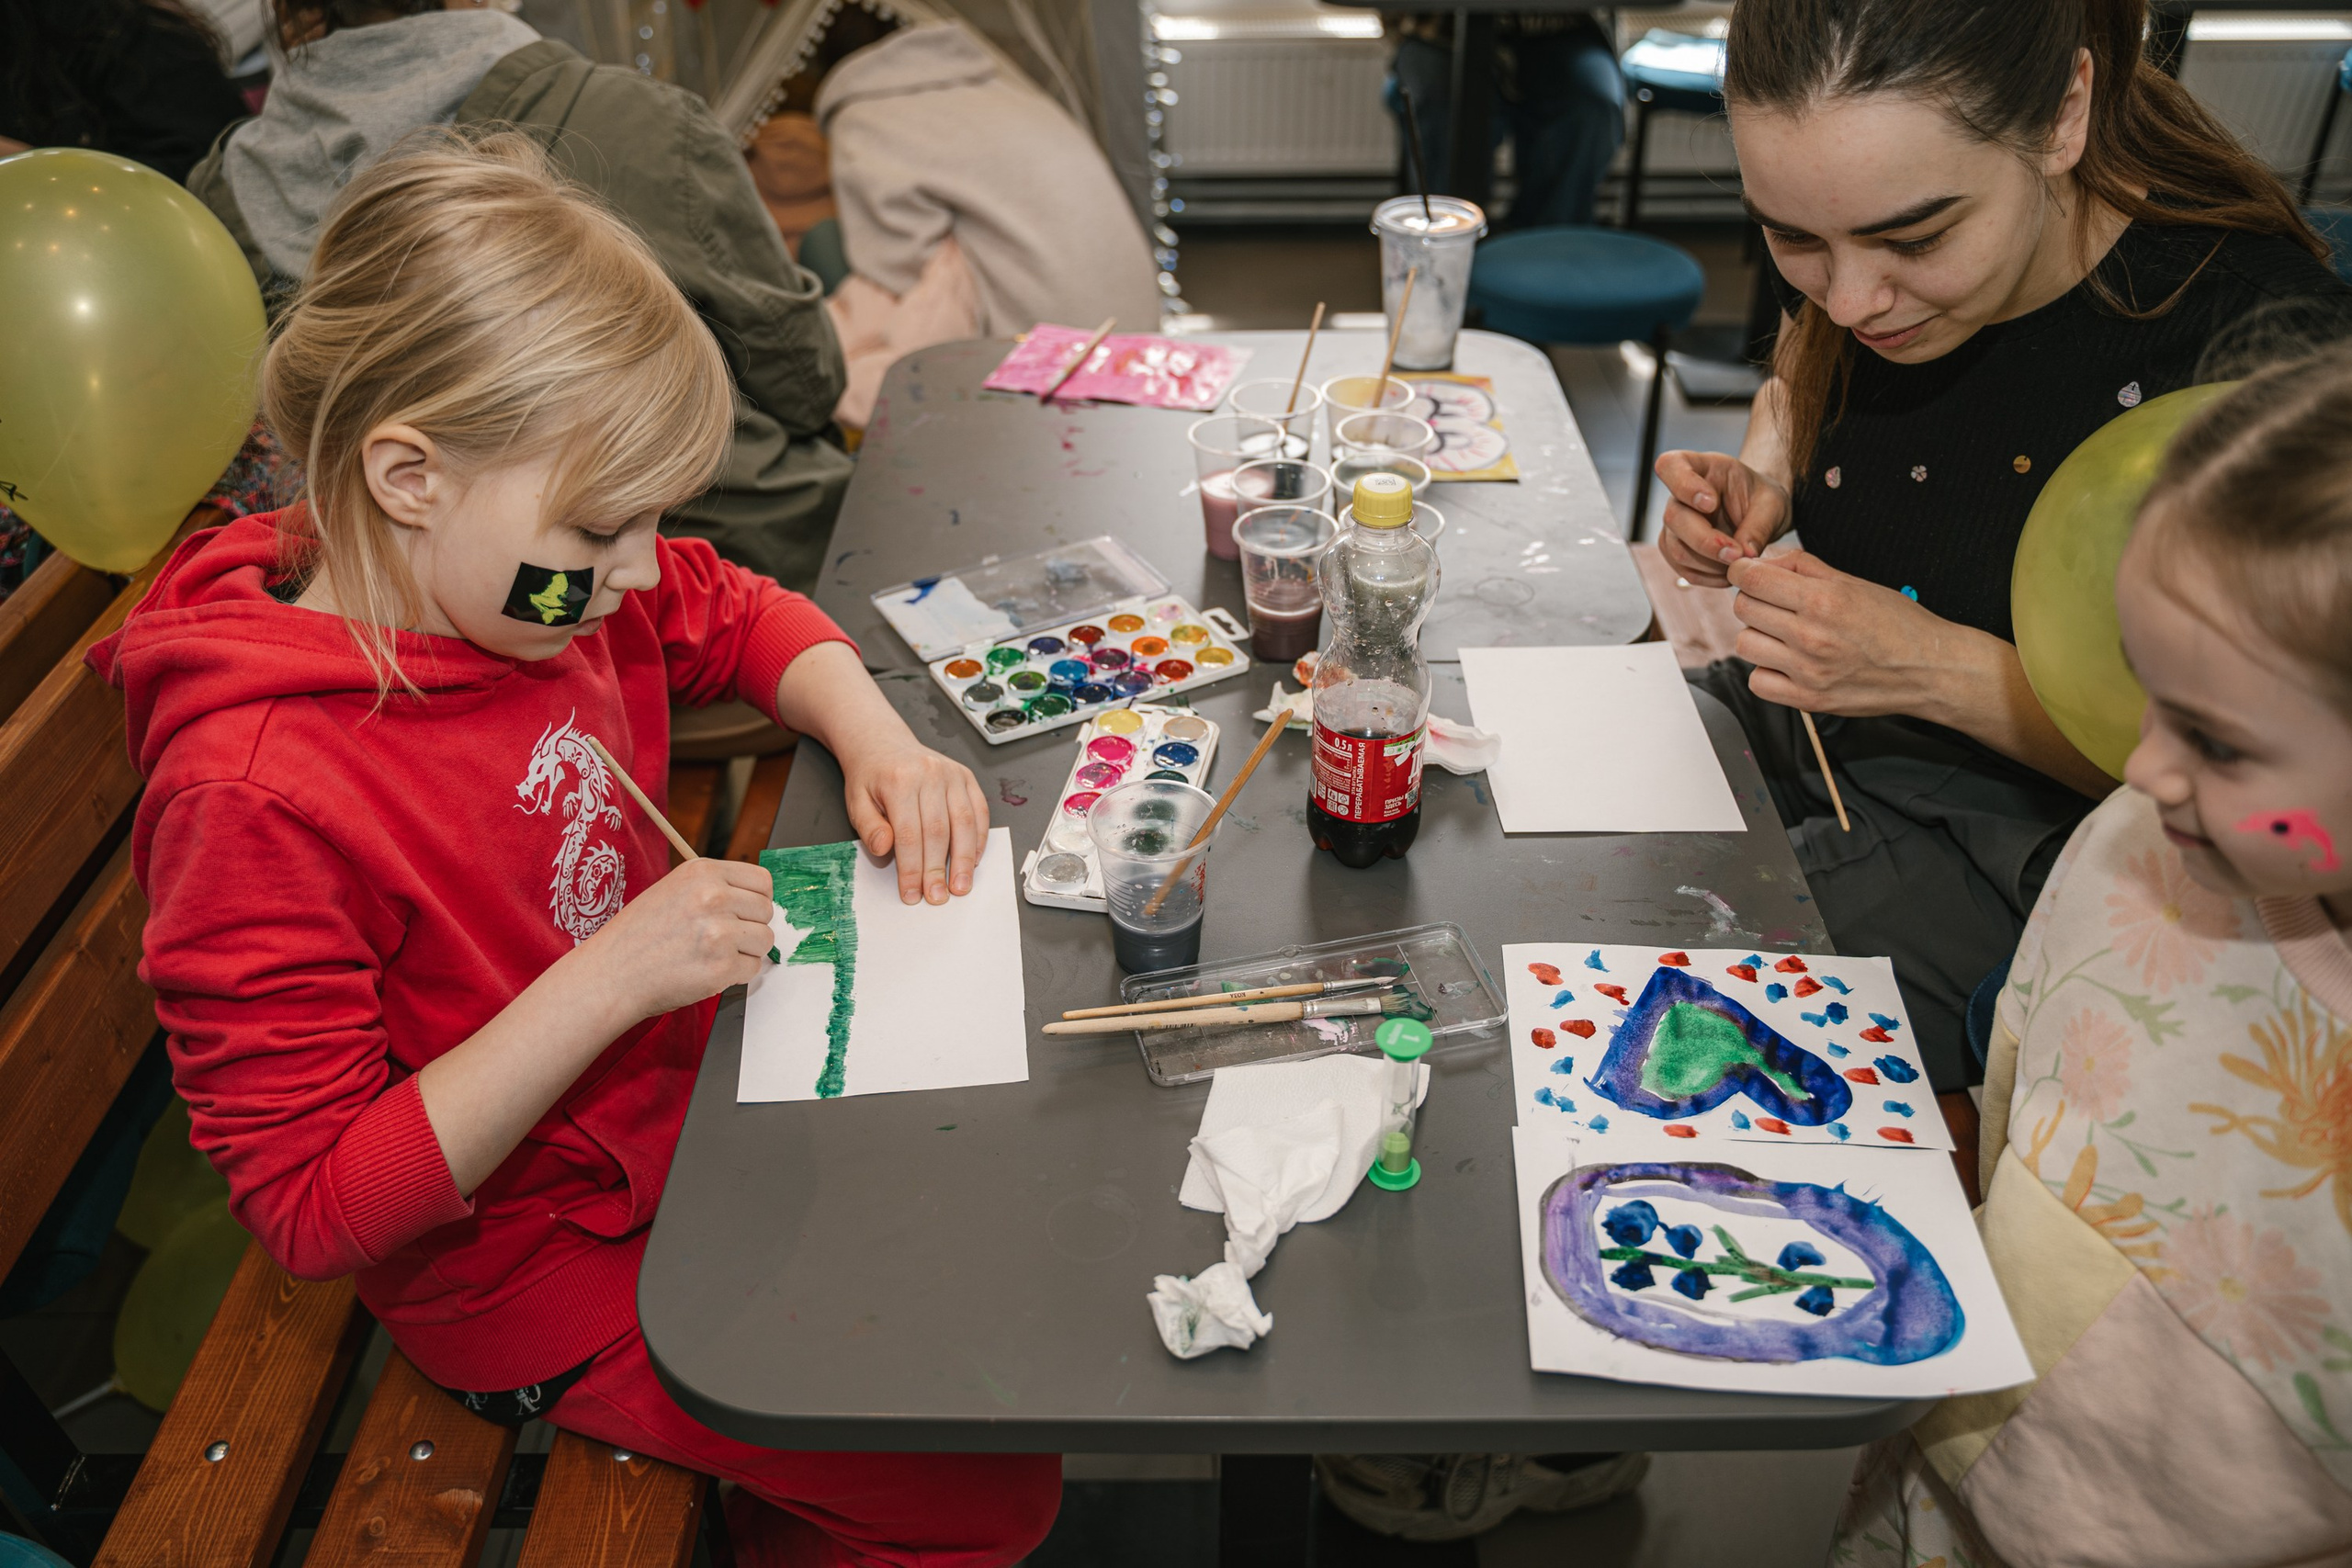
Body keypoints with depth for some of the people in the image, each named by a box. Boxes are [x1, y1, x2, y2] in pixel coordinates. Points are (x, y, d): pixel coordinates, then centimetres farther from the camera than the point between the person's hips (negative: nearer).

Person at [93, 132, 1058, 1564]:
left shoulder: (516, 576, -9)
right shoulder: (252, 796, -31)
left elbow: (740, 616, 10)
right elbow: (312, 1212, -25)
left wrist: (875, 737, -10)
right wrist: (610, 978, -33)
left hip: (699, 1087, 7)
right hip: (542, 1262, -7)